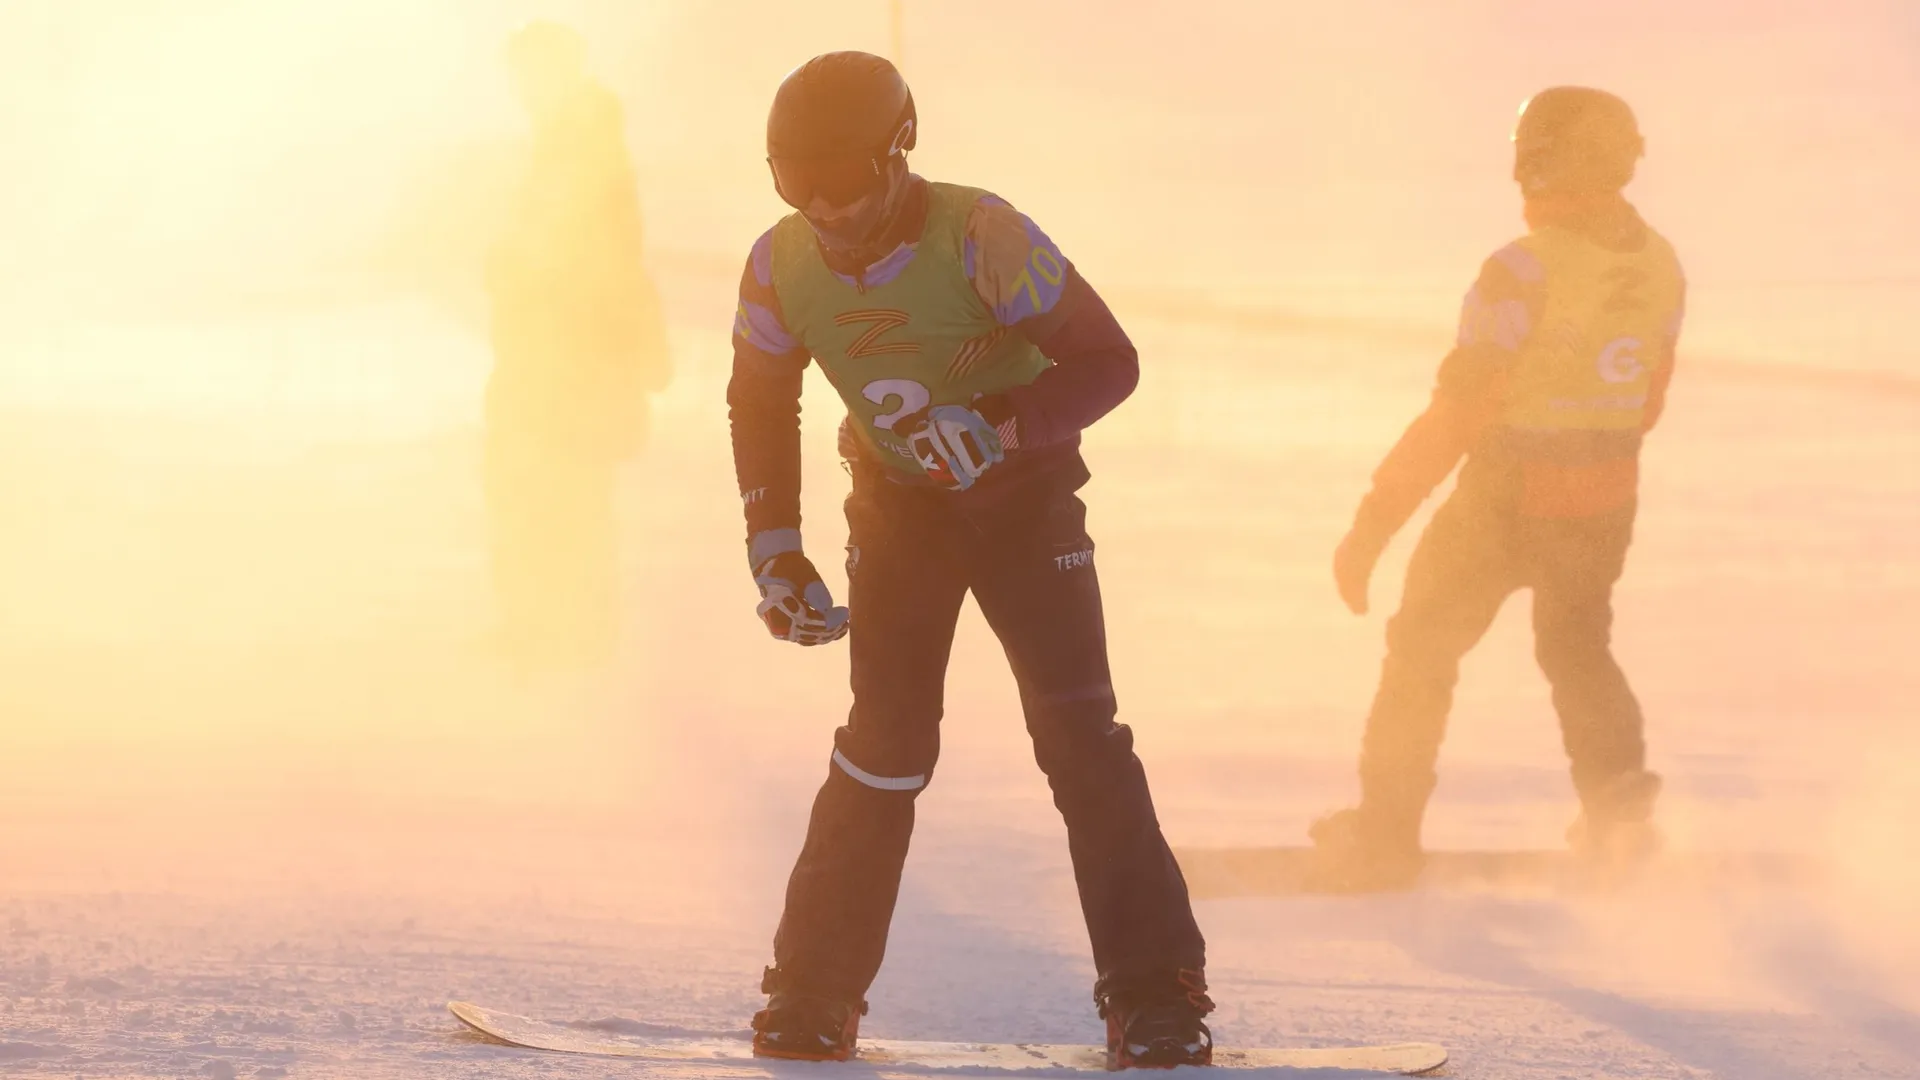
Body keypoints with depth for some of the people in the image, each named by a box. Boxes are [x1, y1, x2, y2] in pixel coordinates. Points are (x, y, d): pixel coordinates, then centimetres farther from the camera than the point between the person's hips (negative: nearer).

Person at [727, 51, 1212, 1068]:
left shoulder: (980, 239, -27)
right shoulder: (781, 267, -13)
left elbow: (1108, 359, -24)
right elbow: (758, 403, 6)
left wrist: (995, 430, -37)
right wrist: (774, 549, -1)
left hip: (1022, 492, -3)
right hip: (897, 502, 3)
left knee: (1078, 730, -13)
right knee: (886, 740, -7)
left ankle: (1155, 998, -9)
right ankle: (813, 994, 4)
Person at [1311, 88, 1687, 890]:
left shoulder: (1525, 270, -25)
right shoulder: (1659, 266, -4)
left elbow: (1452, 417, -24)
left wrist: (1373, 524, -18)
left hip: (1506, 494, -5)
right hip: (1606, 499, 5)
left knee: (1424, 646, 15)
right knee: (1576, 645, 28)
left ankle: (1385, 837, 21)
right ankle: (1618, 797, 13)